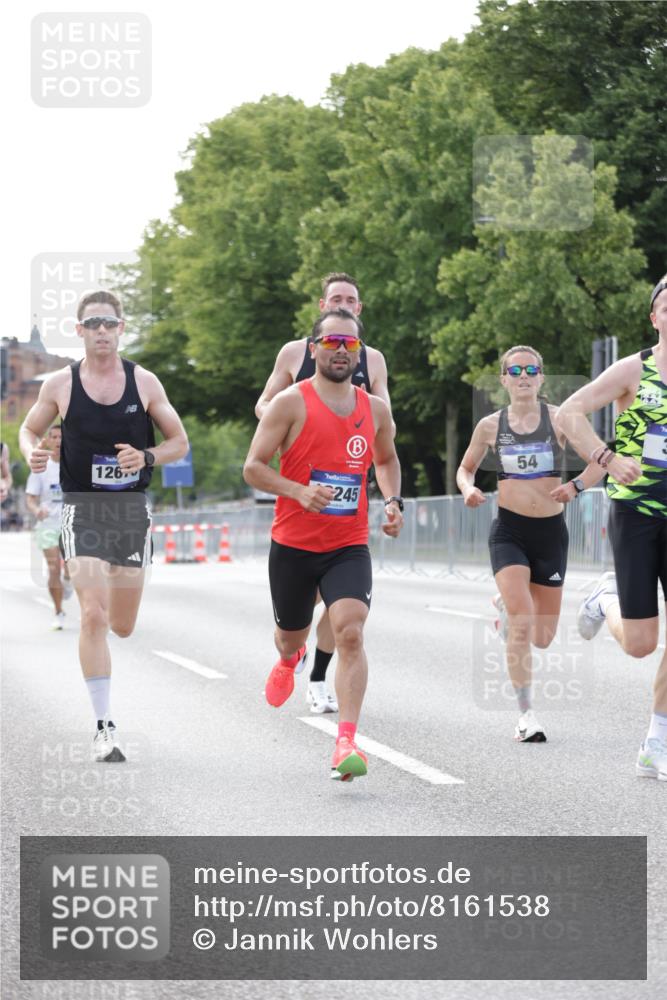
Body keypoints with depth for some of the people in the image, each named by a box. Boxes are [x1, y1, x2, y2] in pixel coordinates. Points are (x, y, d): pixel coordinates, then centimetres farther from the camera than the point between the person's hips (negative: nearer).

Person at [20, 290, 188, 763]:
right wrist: (32, 453, -9)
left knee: (123, 626, 9)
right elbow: (29, 429, 14)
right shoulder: (61, 384, -1)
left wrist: (146, 457, -14)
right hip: (82, 508, -2)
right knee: (93, 617, -16)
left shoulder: (143, 382, 0)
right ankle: (105, 727, -12)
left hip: (132, 508, 2)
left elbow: (179, 442, 6)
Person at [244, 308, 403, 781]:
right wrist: (300, 492, -23)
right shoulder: (291, 403, -7)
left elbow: (387, 460, 27)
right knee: (292, 636, 17)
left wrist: (393, 501, 9)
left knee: (351, 632, -21)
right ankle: (289, 661, 58)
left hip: (349, 546, 1)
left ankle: (347, 742, -25)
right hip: (294, 545, -1)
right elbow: (253, 467, -8)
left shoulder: (376, 409, 6)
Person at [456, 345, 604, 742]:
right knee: (521, 626, -19)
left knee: (542, 638, 10)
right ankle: (527, 714, -9)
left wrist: (576, 486, -22)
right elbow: (466, 468, 16)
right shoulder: (491, 426, 1)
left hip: (551, 531, 1)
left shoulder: (559, 419, -4)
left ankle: (507, 606, 45)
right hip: (509, 531, -1)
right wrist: (469, 489, -6)